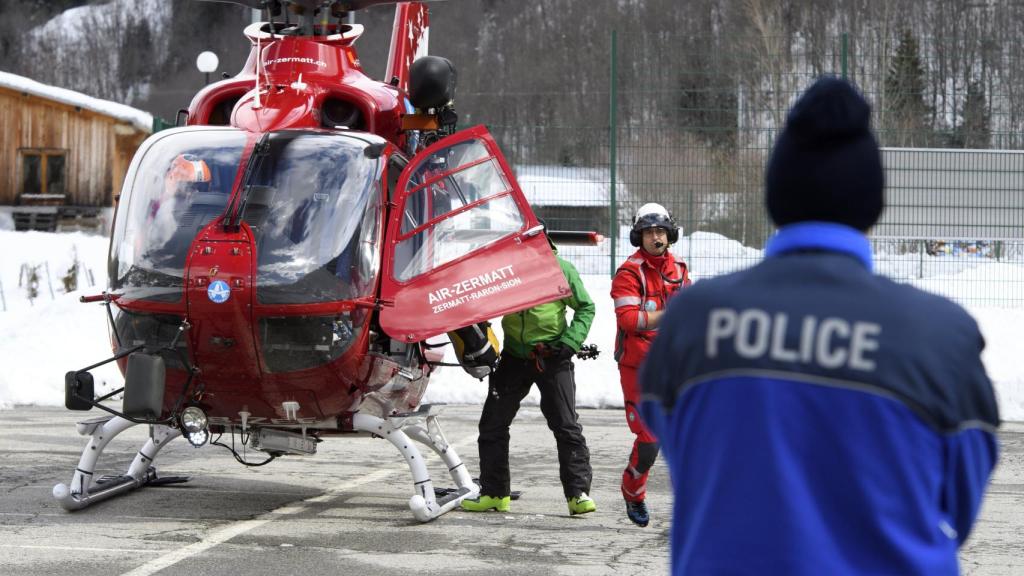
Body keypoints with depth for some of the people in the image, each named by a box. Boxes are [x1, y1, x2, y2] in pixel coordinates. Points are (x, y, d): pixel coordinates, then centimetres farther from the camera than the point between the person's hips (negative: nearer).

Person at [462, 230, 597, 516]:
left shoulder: (561, 269, -8)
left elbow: (585, 307, 1)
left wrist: (570, 342, -11)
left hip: (552, 356, -4)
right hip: (514, 356, 4)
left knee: (566, 426, -6)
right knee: (492, 425, 7)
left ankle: (578, 493, -1)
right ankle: (494, 493, 17)